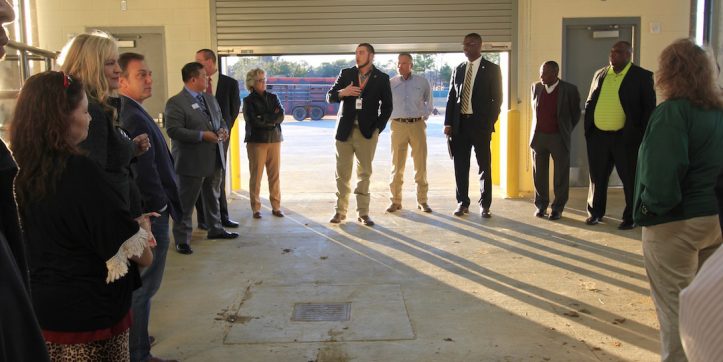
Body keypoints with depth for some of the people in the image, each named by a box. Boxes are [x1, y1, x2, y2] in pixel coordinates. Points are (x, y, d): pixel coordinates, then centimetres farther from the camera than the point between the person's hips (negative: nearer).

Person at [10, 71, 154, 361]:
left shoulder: (25, 173, 1)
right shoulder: (79, 171, -23)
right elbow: (124, 241, -18)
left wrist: (132, 223, 1)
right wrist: (141, 232, 4)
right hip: (89, 311, -7)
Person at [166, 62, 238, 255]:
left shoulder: (210, 99, 12)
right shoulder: (175, 103, -14)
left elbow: (220, 120, 22)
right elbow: (173, 130, -21)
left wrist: (223, 130, -2)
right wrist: (202, 135, -24)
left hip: (214, 159, 8)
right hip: (191, 161, -8)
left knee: (213, 197, 21)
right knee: (186, 202, 1)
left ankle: (215, 229, 37)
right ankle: (182, 239, 11)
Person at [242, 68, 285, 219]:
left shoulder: (273, 97, 12)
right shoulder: (248, 100, 1)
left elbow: (281, 116, -1)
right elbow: (253, 121, -11)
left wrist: (264, 119, -10)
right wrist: (272, 119, -5)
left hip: (274, 139, 3)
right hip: (256, 140, -3)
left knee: (275, 175, 3)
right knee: (256, 175, -2)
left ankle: (276, 206, 10)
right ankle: (256, 208, 6)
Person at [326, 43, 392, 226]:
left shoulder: (381, 78, 4)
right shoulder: (346, 74, 8)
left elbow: (387, 106, 6)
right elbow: (329, 97, 9)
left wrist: (378, 128, -2)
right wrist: (342, 92, -12)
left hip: (367, 132, -1)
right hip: (345, 131, 1)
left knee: (364, 173, 3)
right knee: (342, 173, 3)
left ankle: (363, 213, 11)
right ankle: (340, 211, 12)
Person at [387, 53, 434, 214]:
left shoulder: (422, 82, 4)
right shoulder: (390, 83, 3)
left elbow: (429, 103, 16)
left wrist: (424, 116, 5)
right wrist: (390, 117, 6)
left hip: (417, 125, 0)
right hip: (398, 126, 0)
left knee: (421, 164, 2)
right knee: (397, 165, 2)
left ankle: (422, 201, 11)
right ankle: (396, 200, 10)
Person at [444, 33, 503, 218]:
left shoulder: (492, 69, 0)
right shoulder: (458, 69, 11)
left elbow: (497, 98, -2)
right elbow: (451, 97, 11)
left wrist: (490, 123, -9)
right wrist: (448, 123, 4)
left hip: (480, 123, -3)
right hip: (460, 123, 4)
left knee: (485, 166, 3)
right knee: (460, 166, 7)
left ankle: (484, 205, 12)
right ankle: (463, 203, 17)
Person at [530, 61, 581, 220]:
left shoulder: (569, 90, -8)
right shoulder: (536, 87, 2)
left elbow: (575, 114, 4)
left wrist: (566, 131, 10)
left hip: (559, 137, -3)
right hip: (538, 136, 3)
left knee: (561, 175, 4)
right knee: (539, 174, 9)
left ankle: (557, 208, 15)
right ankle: (541, 205, 22)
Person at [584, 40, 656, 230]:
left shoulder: (642, 76, -3)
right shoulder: (600, 74, 10)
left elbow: (649, 108, -4)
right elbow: (589, 103, 15)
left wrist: (643, 135, -10)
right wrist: (588, 129, 7)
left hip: (626, 136, -4)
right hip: (598, 135, 4)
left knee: (630, 179, 6)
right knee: (597, 177, 13)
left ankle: (630, 217, 19)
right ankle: (595, 212, 27)